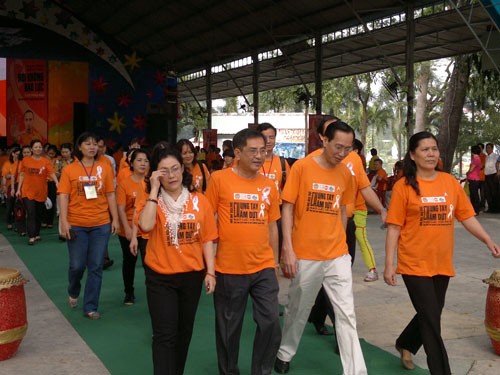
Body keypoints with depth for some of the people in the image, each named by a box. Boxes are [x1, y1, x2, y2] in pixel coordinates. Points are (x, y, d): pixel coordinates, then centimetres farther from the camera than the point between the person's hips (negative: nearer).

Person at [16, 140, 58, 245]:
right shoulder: (25, 160, 1)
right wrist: (19, 189, 4)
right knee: (30, 214, -9)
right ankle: (31, 237, -7)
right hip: (28, 192, -1)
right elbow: (22, 175, 7)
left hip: (41, 192, 1)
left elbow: (52, 173, -16)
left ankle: (37, 234, 29)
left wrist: (56, 182, -35)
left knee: (39, 214, 13)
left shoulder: (46, 161, -3)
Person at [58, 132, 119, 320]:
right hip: (76, 225, -1)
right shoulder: (69, 169, 1)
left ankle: (90, 307, 16)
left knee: (96, 267, 5)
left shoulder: (105, 167, 4)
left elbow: (111, 194, 5)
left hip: (101, 224, 1)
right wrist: (64, 222, -11)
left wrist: (115, 219, 2)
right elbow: (63, 196, -3)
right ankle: (73, 292, 38)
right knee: (77, 265, 6)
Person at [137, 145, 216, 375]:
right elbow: (146, 226, -27)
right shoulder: (152, 201, -6)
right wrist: (154, 189, -22)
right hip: (160, 277, -3)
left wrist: (210, 272, -4)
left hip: (192, 275, 3)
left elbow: (207, 239, 1)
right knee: (165, 334, -5)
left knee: (184, 331, 18)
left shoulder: (199, 201, -1)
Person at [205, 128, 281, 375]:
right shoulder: (219, 179, -7)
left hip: (263, 268, 3)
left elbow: (272, 226, 12)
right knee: (228, 328, 11)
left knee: (271, 324, 3)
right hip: (229, 269, -3)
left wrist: (274, 261, 13)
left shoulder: (269, 185, 5)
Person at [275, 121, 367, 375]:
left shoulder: (345, 174, 3)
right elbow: (287, 208, -8)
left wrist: (339, 243, 12)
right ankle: (284, 354, 37)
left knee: (347, 314, 0)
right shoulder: (301, 167, -9)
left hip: (338, 256, 3)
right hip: (305, 255, -2)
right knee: (298, 309, 14)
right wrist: (288, 249, -13)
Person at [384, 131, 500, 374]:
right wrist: (389, 265, -11)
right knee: (432, 321, -2)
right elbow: (394, 227, -8)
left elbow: (466, 216, 7)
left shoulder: (450, 182, 2)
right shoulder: (404, 186, -9)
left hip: (442, 264, 5)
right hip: (415, 264, -5)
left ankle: (405, 345, 46)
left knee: (430, 316, 19)